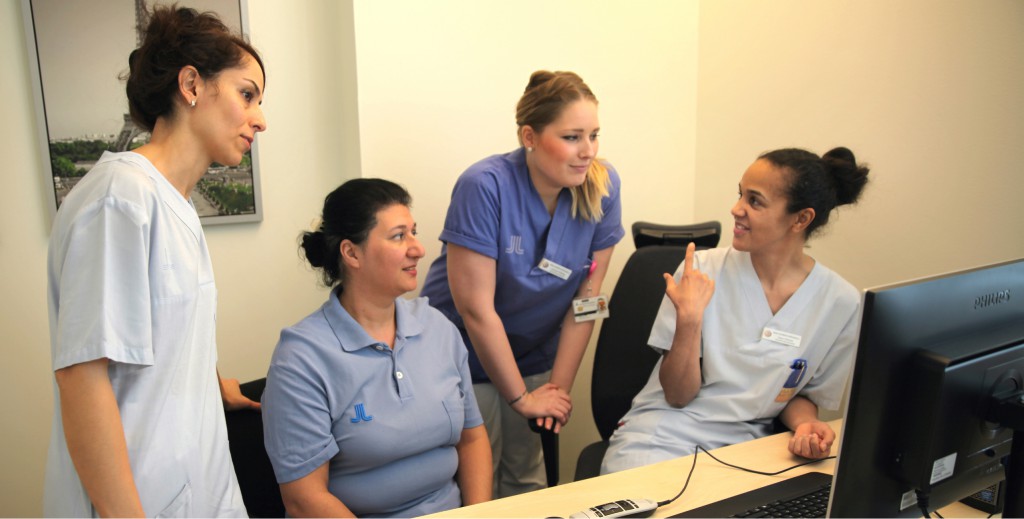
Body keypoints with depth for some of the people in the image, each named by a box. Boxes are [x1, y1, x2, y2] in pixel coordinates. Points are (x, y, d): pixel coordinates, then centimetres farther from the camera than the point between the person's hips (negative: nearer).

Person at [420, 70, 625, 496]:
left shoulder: (602, 185, -12)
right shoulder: (485, 186, -24)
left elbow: (586, 298, -7)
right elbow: (476, 308, -22)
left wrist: (559, 386, -6)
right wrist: (522, 398, -13)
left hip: (535, 354, 4)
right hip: (467, 354, -3)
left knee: (527, 476, 17)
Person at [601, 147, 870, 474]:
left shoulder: (840, 303, -3)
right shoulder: (704, 270, -7)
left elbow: (802, 395, 12)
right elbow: (678, 395, -6)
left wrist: (805, 424, -11)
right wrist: (689, 319, -21)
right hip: (663, 433, -1)